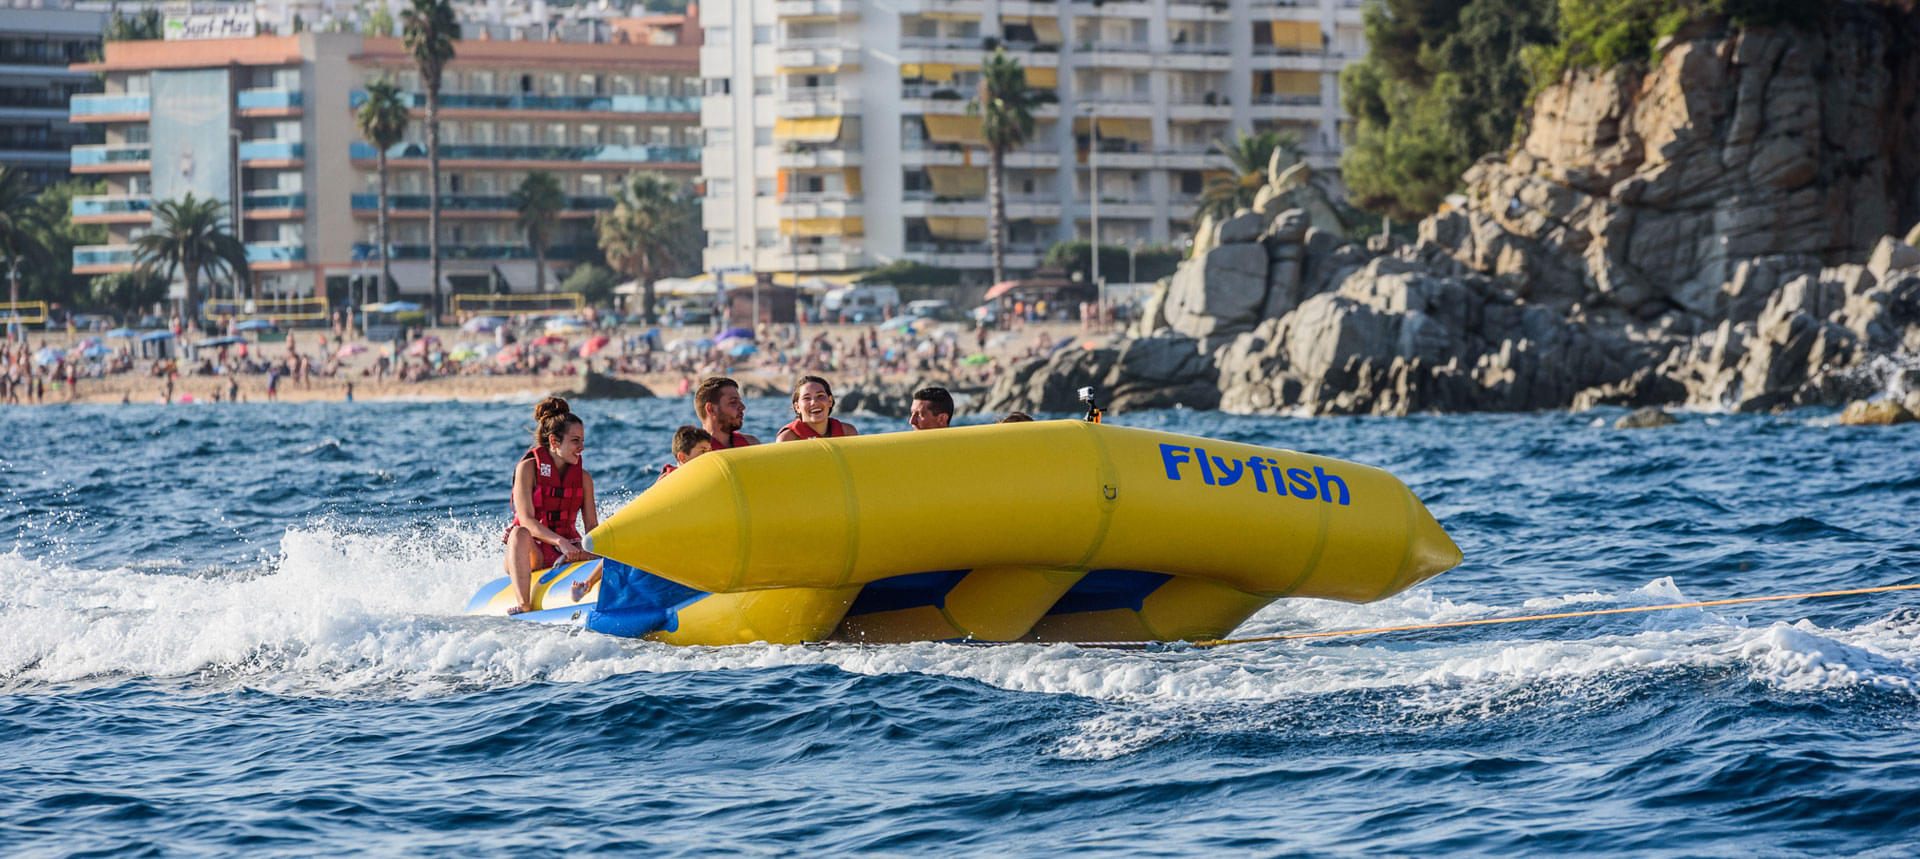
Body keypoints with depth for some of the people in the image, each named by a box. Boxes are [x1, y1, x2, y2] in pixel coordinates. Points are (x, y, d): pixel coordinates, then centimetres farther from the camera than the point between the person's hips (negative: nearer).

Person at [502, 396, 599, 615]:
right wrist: (561, 542, -31)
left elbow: (592, 527, 4)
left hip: (567, 549, 4)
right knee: (520, 534, -38)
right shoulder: (528, 468, -5)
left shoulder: (584, 478, 9)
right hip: (532, 552, -4)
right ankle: (524, 605, -50)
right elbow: (526, 520, -16)